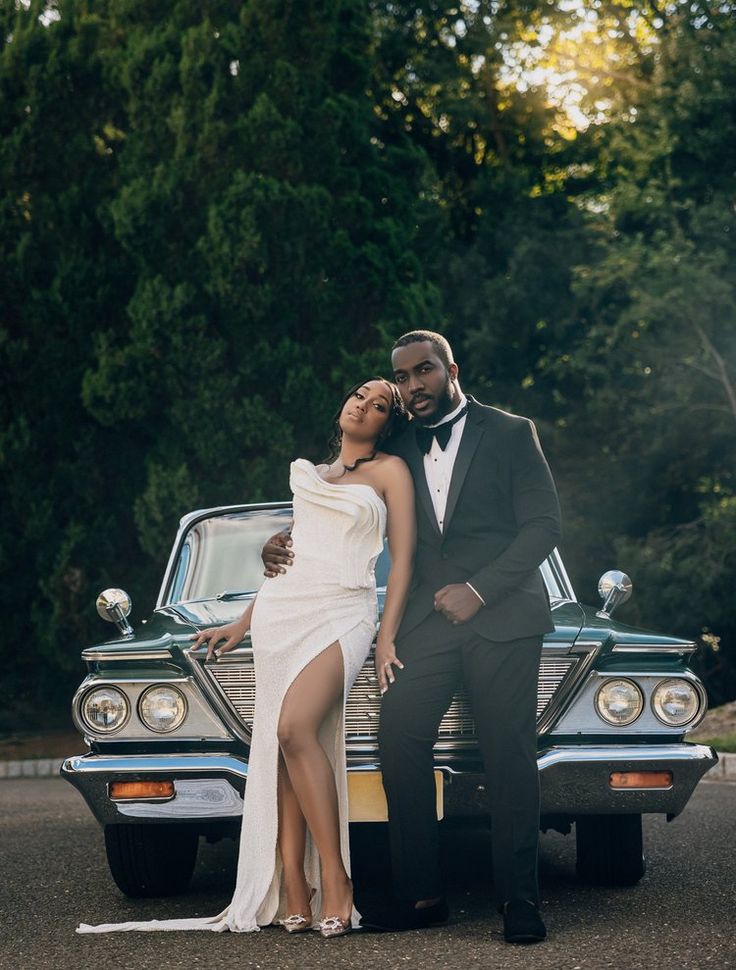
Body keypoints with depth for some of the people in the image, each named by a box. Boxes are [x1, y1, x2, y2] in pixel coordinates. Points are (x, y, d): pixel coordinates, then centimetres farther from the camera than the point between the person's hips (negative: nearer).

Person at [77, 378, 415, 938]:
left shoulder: (390, 471, 10)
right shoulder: (309, 474, 25)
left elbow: (403, 557, 2)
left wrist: (387, 636, -9)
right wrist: (241, 625, 24)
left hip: (342, 614, -5)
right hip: (281, 614, 5)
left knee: (295, 728, -26)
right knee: (281, 749, -7)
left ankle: (335, 879, -24)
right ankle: (295, 895, -11)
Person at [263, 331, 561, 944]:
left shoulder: (510, 434, 4)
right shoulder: (399, 451, 15)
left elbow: (544, 525, -2)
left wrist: (480, 589, -11)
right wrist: (288, 545, 3)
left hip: (502, 616, -3)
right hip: (428, 620, 4)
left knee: (509, 753, -5)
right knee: (399, 740, -9)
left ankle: (518, 900, 1)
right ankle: (421, 894, -5)